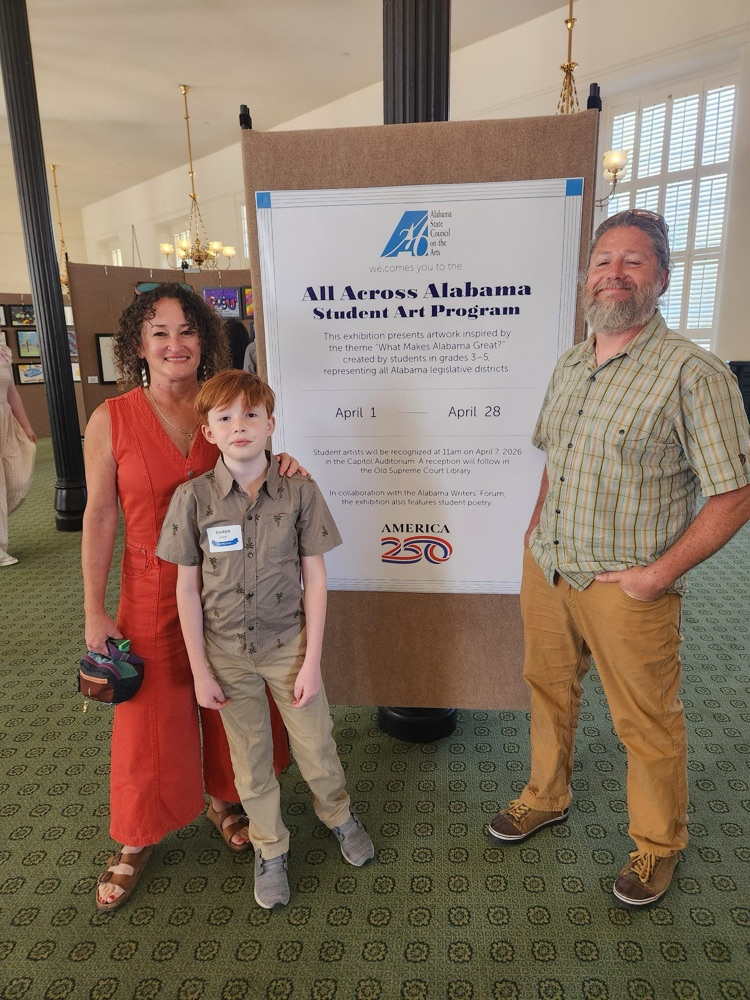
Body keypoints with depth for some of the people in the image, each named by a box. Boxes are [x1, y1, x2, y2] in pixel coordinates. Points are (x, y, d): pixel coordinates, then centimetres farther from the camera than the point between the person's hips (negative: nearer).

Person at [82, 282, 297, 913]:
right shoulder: (112, 420, -10)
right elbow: (100, 517, -6)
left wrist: (279, 469, -13)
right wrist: (95, 612, -5)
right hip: (154, 590, -2)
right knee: (150, 714, 12)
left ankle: (224, 800, 45)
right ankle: (138, 840, 37)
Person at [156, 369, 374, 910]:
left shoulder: (299, 491, -12)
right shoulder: (193, 498, -11)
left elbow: (315, 577, -8)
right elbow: (187, 588, -5)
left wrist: (311, 660, -8)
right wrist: (200, 669, -3)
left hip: (289, 643, 0)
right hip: (227, 651, 1)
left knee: (316, 746, 14)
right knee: (251, 758, 16)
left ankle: (339, 814, 46)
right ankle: (270, 848, 41)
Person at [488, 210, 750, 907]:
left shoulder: (692, 374, -15)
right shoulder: (569, 366, 7)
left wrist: (658, 574, -18)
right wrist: (537, 528, 9)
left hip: (625, 588, -6)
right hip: (545, 569, 6)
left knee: (647, 723, 12)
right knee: (548, 690, 22)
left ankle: (657, 843, 39)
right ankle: (546, 797, 47)